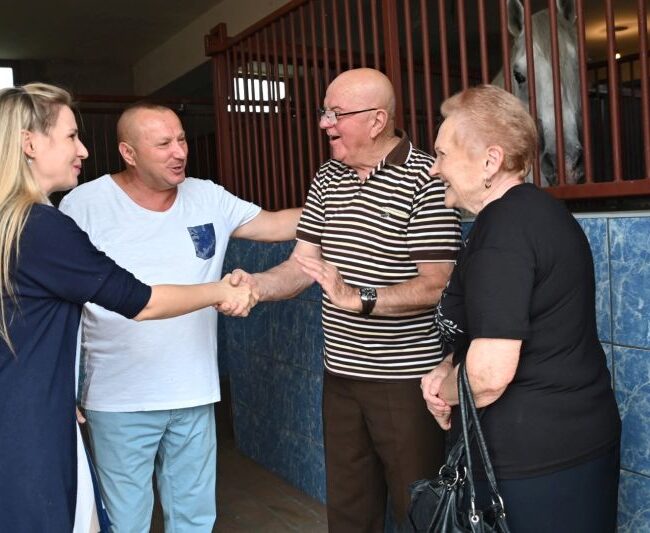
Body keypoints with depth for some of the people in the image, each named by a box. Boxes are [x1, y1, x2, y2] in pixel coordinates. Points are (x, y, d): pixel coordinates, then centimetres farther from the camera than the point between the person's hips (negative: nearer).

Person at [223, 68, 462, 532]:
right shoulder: (327, 180, 8)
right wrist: (254, 284, -11)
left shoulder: (425, 181, -13)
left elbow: (436, 285, -19)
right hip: (342, 373, 7)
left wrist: (357, 298, -30)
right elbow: (303, 265, 7)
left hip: (408, 377, -6)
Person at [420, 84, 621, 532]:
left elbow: (489, 374, -29)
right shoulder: (536, 209, 8)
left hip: (534, 460, -9)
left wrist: (444, 391, -7)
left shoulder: (502, 230, -23)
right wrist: (449, 368, 5)